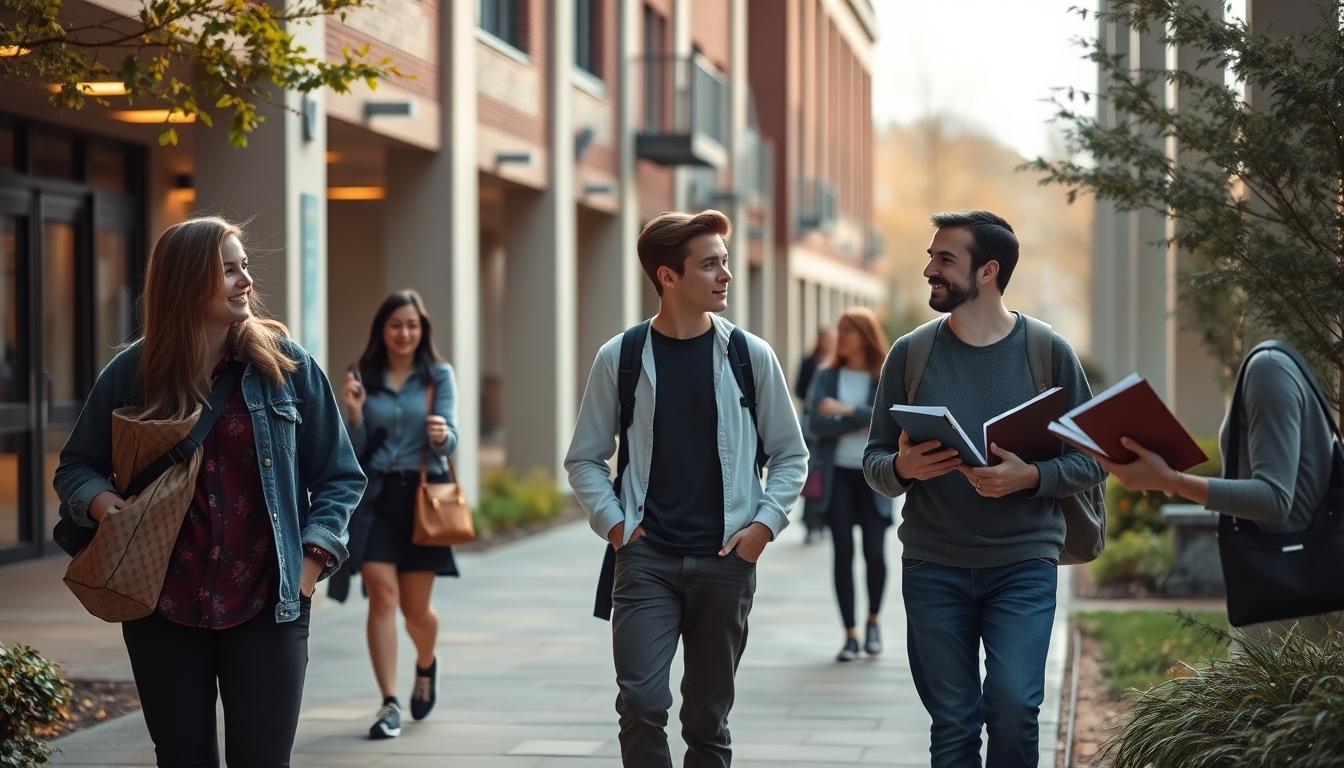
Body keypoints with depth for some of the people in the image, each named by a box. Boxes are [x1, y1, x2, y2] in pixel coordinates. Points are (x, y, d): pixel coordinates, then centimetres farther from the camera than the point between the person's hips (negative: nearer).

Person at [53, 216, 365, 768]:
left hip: (266, 606, -1)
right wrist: (97, 499, -11)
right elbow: (75, 467, 11)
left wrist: (312, 561, -7)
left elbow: (338, 476, 5)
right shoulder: (131, 373, 0)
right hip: (164, 611, 1)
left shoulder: (286, 365, -1)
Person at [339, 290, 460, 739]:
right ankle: (389, 704, -8)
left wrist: (441, 435, -29)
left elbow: (448, 440, -5)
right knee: (382, 594, -12)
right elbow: (357, 449, 5)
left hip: (421, 495, -1)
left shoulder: (438, 375, 3)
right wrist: (354, 413, -14)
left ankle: (426, 667, 39)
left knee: (415, 608, 6)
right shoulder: (365, 377, 6)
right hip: (376, 496, 1)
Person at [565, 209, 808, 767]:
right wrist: (612, 522, -6)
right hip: (646, 558, -1)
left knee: (707, 717, 8)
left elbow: (790, 454, 8)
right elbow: (584, 459, 7)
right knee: (642, 703, -12)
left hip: (725, 560, 1)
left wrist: (764, 523, -5)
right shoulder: (620, 357, 0)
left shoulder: (750, 355, 1)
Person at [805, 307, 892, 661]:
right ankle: (850, 635, 7)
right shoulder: (827, 376, 4)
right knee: (843, 552, -1)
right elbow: (816, 424, -7)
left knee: (875, 552, -4)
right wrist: (863, 421, -12)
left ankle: (873, 621, 22)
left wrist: (847, 411, -15)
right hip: (837, 474, 1)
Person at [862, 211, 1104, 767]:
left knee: (1014, 705, -15)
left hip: (1023, 563, -2)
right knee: (953, 723, 5)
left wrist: (1029, 477, -17)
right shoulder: (910, 354, 5)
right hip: (933, 567, 2)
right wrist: (903, 467, -15)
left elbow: (1091, 461, 1)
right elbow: (874, 462, 8)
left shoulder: (1048, 351, 0)